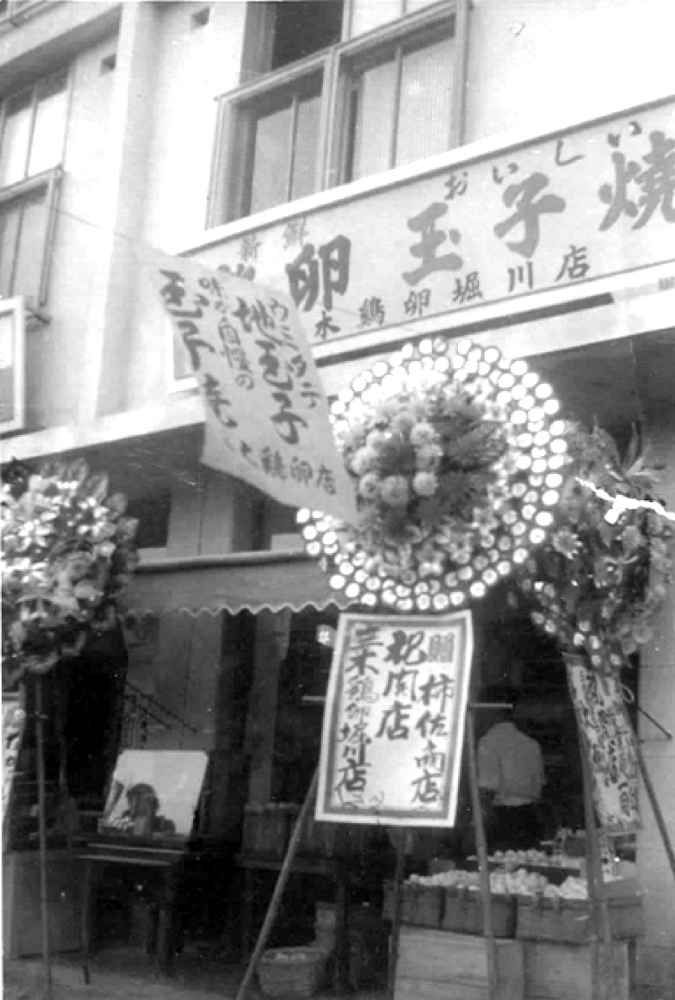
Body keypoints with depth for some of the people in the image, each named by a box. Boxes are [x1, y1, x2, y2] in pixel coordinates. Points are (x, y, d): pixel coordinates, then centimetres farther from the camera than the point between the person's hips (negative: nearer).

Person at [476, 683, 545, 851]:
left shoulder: (489, 741, -9)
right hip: (531, 818, 6)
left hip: (502, 816, -6)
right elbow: (539, 785, 12)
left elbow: (487, 788, -14)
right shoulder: (532, 744, 9)